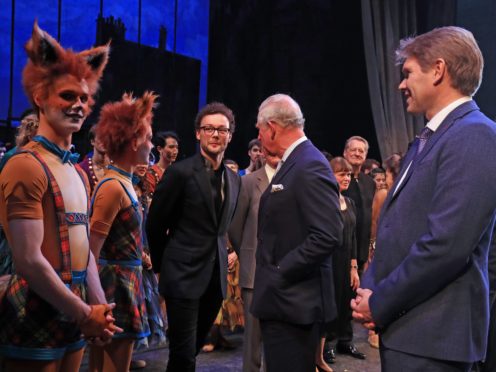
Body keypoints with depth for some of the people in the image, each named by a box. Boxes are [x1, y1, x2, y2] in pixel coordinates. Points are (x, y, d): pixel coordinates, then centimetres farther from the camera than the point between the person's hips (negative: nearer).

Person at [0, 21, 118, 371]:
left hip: (74, 316, 8)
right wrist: (86, 315, -13)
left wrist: (99, 308, 5)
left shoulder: (78, 171, 13)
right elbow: (29, 260, -20)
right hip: (35, 320, -8)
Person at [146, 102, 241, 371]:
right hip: (184, 275, -6)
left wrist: (222, 255, 14)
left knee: (194, 347, 17)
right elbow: (155, 224, -3)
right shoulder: (180, 172, -10)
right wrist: (162, 264, 5)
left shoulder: (233, 178, 9)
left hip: (216, 276, 6)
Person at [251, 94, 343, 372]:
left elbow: (329, 235, -26)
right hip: (283, 297, 10)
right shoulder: (293, 163, 13)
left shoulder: (310, 166, -18)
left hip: (294, 301, -10)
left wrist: (279, 273, -20)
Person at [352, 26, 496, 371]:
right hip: (404, 324, 9)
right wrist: (370, 289, 2)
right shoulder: (429, 139, 15)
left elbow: (447, 243, -24)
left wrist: (380, 303, -14)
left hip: (432, 333, -9)